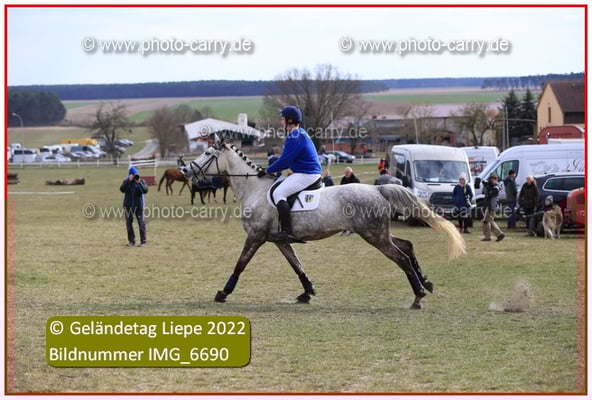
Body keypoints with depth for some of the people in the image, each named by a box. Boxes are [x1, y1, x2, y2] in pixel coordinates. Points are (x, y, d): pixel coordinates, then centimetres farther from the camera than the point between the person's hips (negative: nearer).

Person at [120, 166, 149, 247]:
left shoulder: (141, 181, -1)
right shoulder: (126, 182, 2)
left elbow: (145, 190, -14)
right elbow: (122, 189, -15)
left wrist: (139, 183, -23)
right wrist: (129, 181, -20)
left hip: (138, 205, -2)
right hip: (128, 206, 2)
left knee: (141, 223, -3)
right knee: (129, 223, 7)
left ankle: (143, 241, 3)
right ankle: (131, 241, 17)